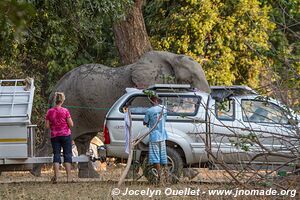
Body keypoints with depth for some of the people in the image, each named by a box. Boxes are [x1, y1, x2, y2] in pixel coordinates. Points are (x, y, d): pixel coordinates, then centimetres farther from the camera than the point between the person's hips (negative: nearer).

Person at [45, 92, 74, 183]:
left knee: (56, 155, 5)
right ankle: (69, 177, 1)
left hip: (54, 136, 2)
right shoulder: (65, 111, -10)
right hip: (65, 135, -2)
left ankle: (56, 176, -7)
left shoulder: (50, 112, -3)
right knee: (67, 154, 3)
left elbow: (47, 126, -1)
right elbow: (71, 124, -9)